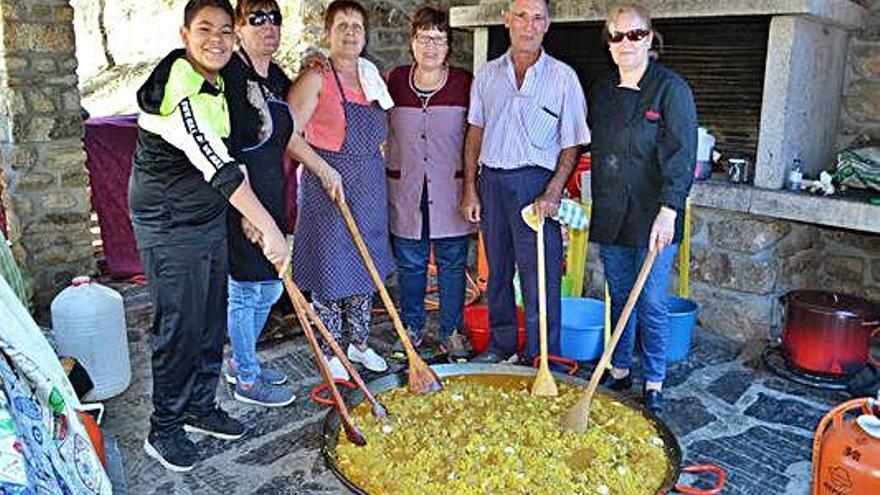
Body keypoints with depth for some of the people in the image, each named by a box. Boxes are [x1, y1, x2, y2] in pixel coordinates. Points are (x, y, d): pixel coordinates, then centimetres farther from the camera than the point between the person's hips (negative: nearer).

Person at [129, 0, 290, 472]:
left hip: (211, 220, 9)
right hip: (170, 228, -9)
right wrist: (270, 230, -33)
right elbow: (220, 169, -31)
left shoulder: (216, 83, 7)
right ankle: (164, 431, 18)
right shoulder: (178, 93, -24)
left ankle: (200, 406, 34)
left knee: (212, 321, 16)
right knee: (180, 328, 0)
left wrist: (250, 214, 12)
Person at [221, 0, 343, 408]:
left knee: (269, 289, 17)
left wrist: (324, 169, 22)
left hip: (271, 198, 9)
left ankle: (241, 362, 37)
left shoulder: (276, 77, 11)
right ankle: (247, 381, 21)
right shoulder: (230, 76, -16)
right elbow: (228, 152, -20)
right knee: (245, 292, 4)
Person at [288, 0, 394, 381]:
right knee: (330, 269, 2)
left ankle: (359, 343, 32)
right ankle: (329, 352, 20)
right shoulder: (316, 79, -10)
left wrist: (379, 183, 15)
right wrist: (324, 170, -21)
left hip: (369, 189, 7)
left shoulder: (373, 78, 11)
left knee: (366, 267, 15)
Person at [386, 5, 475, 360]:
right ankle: (411, 328, 27)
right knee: (409, 264, 10)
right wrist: (391, 173, 8)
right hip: (406, 190, 2)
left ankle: (451, 332, 21)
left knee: (452, 264, 7)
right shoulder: (396, 81, 3)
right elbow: (384, 131, 15)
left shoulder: (464, 83, -2)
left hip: (450, 190, -1)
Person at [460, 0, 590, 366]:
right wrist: (470, 189, 5)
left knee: (540, 277, -2)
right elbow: (475, 134, 11)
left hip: (535, 182, -4)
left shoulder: (563, 77, -1)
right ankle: (501, 344, 30)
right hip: (491, 181, 4)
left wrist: (553, 193, -14)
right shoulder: (488, 75, 10)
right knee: (497, 270, 14)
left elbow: (572, 145, -2)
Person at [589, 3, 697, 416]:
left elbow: (681, 155, -14)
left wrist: (668, 210, -24)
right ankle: (619, 373, 26)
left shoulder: (671, 88, -7)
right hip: (611, 216, 5)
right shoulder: (602, 92, 11)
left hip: (653, 215, -5)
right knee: (619, 299, 13)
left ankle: (654, 385, 15)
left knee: (652, 305, 0)